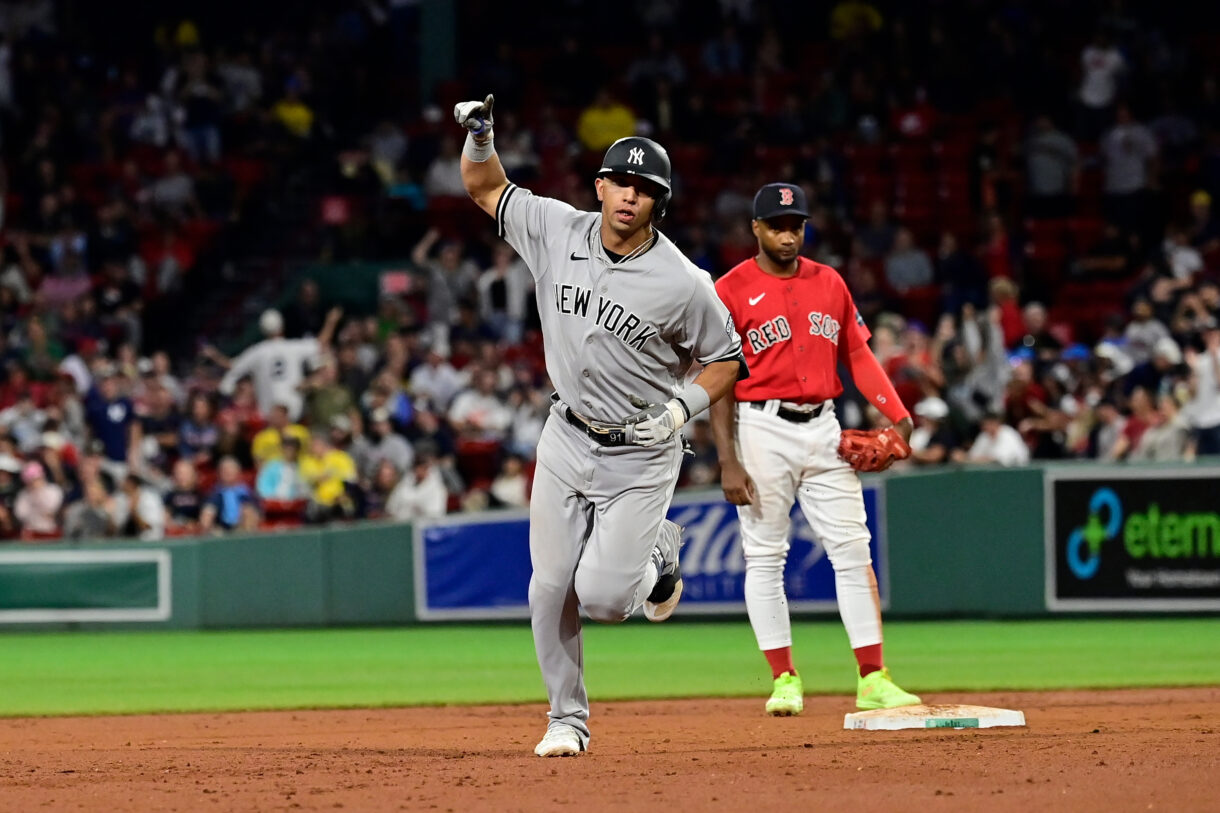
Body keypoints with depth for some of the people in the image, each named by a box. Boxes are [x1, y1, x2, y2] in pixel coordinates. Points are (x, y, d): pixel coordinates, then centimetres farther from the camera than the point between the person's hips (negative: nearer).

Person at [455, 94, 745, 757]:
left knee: (603, 597, -11)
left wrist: (680, 410, -18)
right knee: (550, 590, 1)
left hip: (640, 457, -4)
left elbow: (725, 358, -3)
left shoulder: (682, 283, -17)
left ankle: (656, 557, 24)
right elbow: (485, 188, 5)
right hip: (566, 441, 4)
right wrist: (479, 136, -14)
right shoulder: (557, 230, -7)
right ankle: (567, 720, 17)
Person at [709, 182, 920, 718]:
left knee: (852, 549, -1)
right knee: (764, 556, -1)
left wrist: (896, 413, -3)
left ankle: (872, 678, -1)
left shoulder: (829, 283, 11)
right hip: (763, 428, -4)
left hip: (824, 428, 4)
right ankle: (784, 678, 7)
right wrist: (727, 462, -12)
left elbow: (858, 355, 13)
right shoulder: (731, 291, -3)